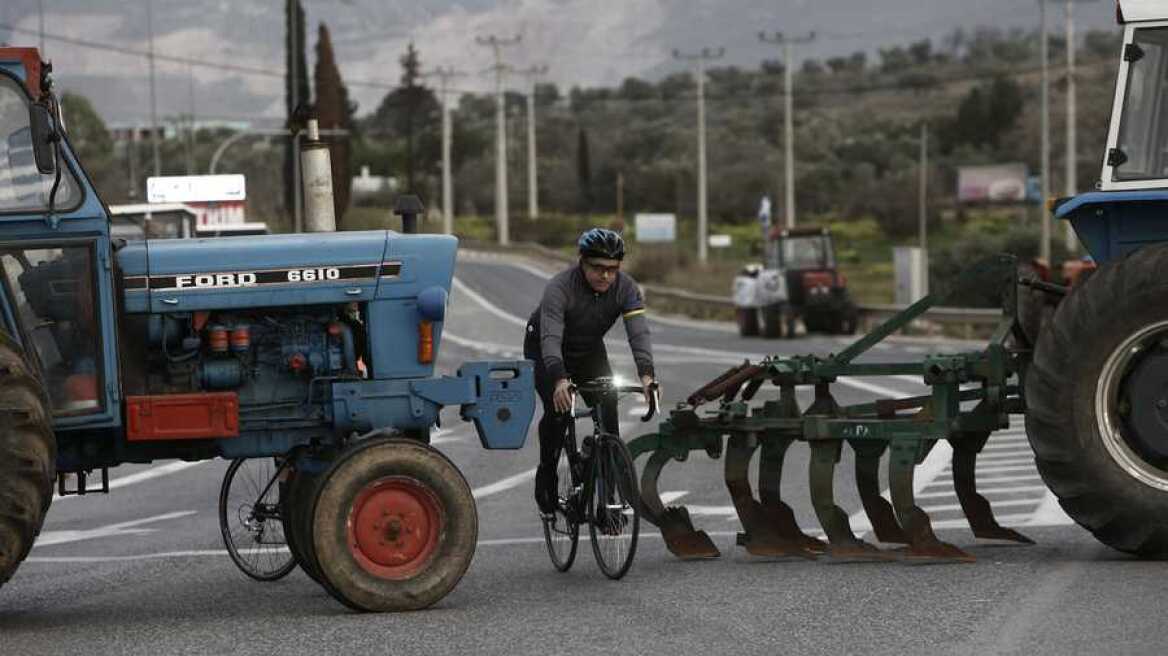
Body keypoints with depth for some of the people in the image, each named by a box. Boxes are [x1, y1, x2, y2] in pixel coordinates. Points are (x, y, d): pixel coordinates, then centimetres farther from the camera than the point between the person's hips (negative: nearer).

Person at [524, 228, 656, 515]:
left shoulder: (626, 288, -23)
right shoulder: (560, 287, -33)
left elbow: (639, 332, -34)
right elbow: (550, 337, -44)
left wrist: (646, 373, -51)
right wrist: (559, 380, -61)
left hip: (589, 351, 3)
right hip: (543, 352, -3)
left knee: (608, 409, -16)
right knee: (559, 409, -25)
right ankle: (546, 476, -1)